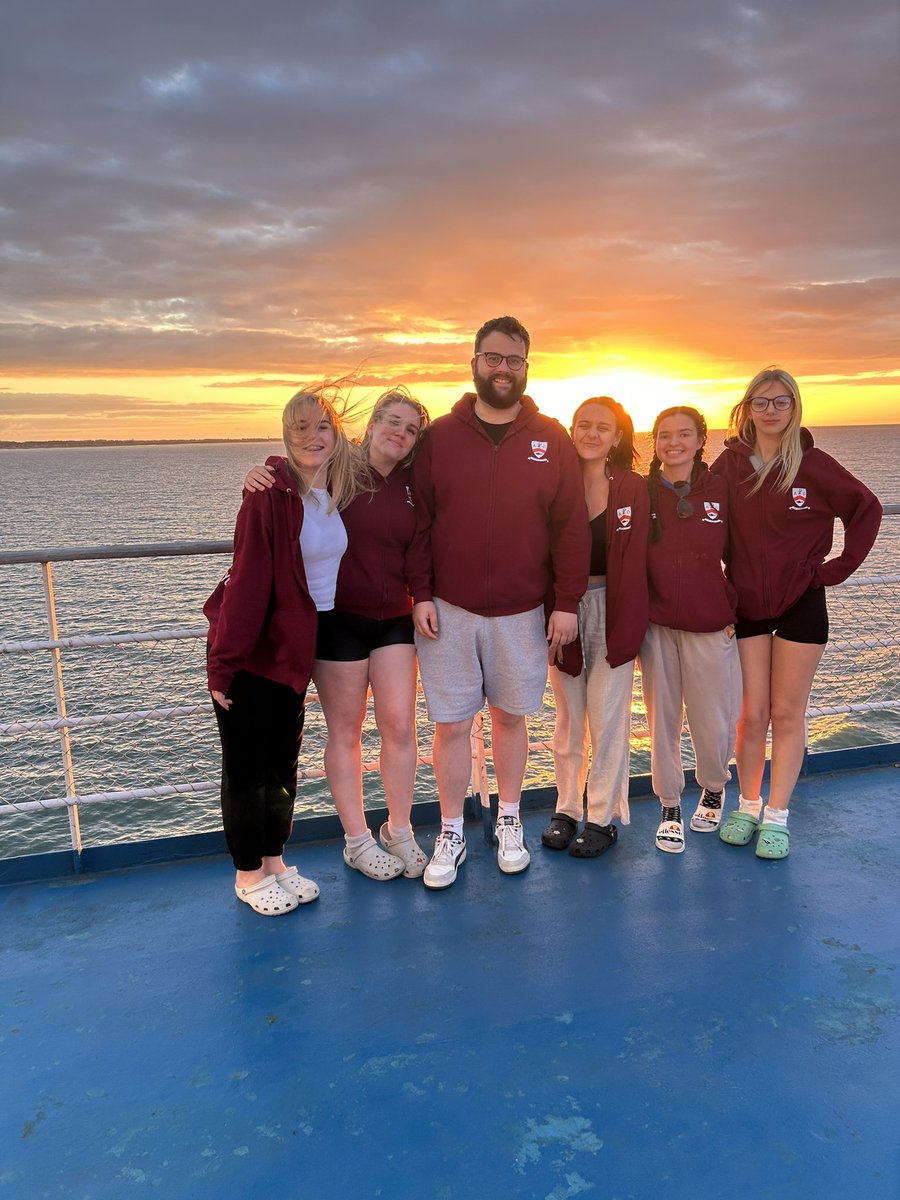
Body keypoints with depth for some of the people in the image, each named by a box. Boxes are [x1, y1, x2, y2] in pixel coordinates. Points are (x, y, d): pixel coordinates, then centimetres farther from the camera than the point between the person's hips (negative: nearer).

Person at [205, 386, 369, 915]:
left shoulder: (340, 494, 1)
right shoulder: (270, 494, -19)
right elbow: (248, 580, -21)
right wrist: (222, 662, -20)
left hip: (296, 646, 6)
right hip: (250, 650, -6)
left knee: (285, 759, 16)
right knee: (247, 765, 6)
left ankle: (275, 861, 32)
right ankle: (249, 873, 22)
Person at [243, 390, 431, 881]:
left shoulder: (412, 487, 3)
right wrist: (258, 479, -25)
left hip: (394, 619, 4)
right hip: (338, 619, -3)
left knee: (399, 724, 3)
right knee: (345, 730, 7)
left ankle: (399, 830, 24)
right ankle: (357, 840, 23)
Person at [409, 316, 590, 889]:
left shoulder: (551, 439, 2)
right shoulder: (439, 436, 2)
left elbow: (571, 526, 0)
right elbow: (418, 521, 2)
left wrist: (567, 602, -5)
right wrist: (420, 594, -4)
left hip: (522, 611, 0)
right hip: (448, 609, 0)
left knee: (511, 716, 12)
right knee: (450, 723, 5)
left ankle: (510, 823, 31)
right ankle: (451, 835, 21)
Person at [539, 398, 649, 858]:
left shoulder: (633, 490, -4)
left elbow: (633, 565, -7)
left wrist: (625, 629, -12)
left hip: (611, 611, -2)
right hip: (564, 611, 2)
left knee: (606, 717, 2)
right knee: (568, 717, 13)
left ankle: (603, 818, 17)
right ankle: (567, 809, 27)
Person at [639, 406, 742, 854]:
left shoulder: (721, 491, -1)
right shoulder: (642, 493, 1)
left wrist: (733, 607, 2)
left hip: (711, 627, 0)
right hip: (657, 627, 1)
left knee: (714, 723, 4)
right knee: (662, 720, 7)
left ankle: (713, 791, 35)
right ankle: (670, 809, 25)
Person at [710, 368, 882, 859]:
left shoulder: (813, 464, -5)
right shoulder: (729, 464, -1)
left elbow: (866, 508, 2)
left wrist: (836, 568, -3)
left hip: (800, 605, -1)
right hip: (745, 606, 1)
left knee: (787, 713, 4)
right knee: (752, 714, 4)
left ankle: (776, 817, 14)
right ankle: (747, 807, 21)